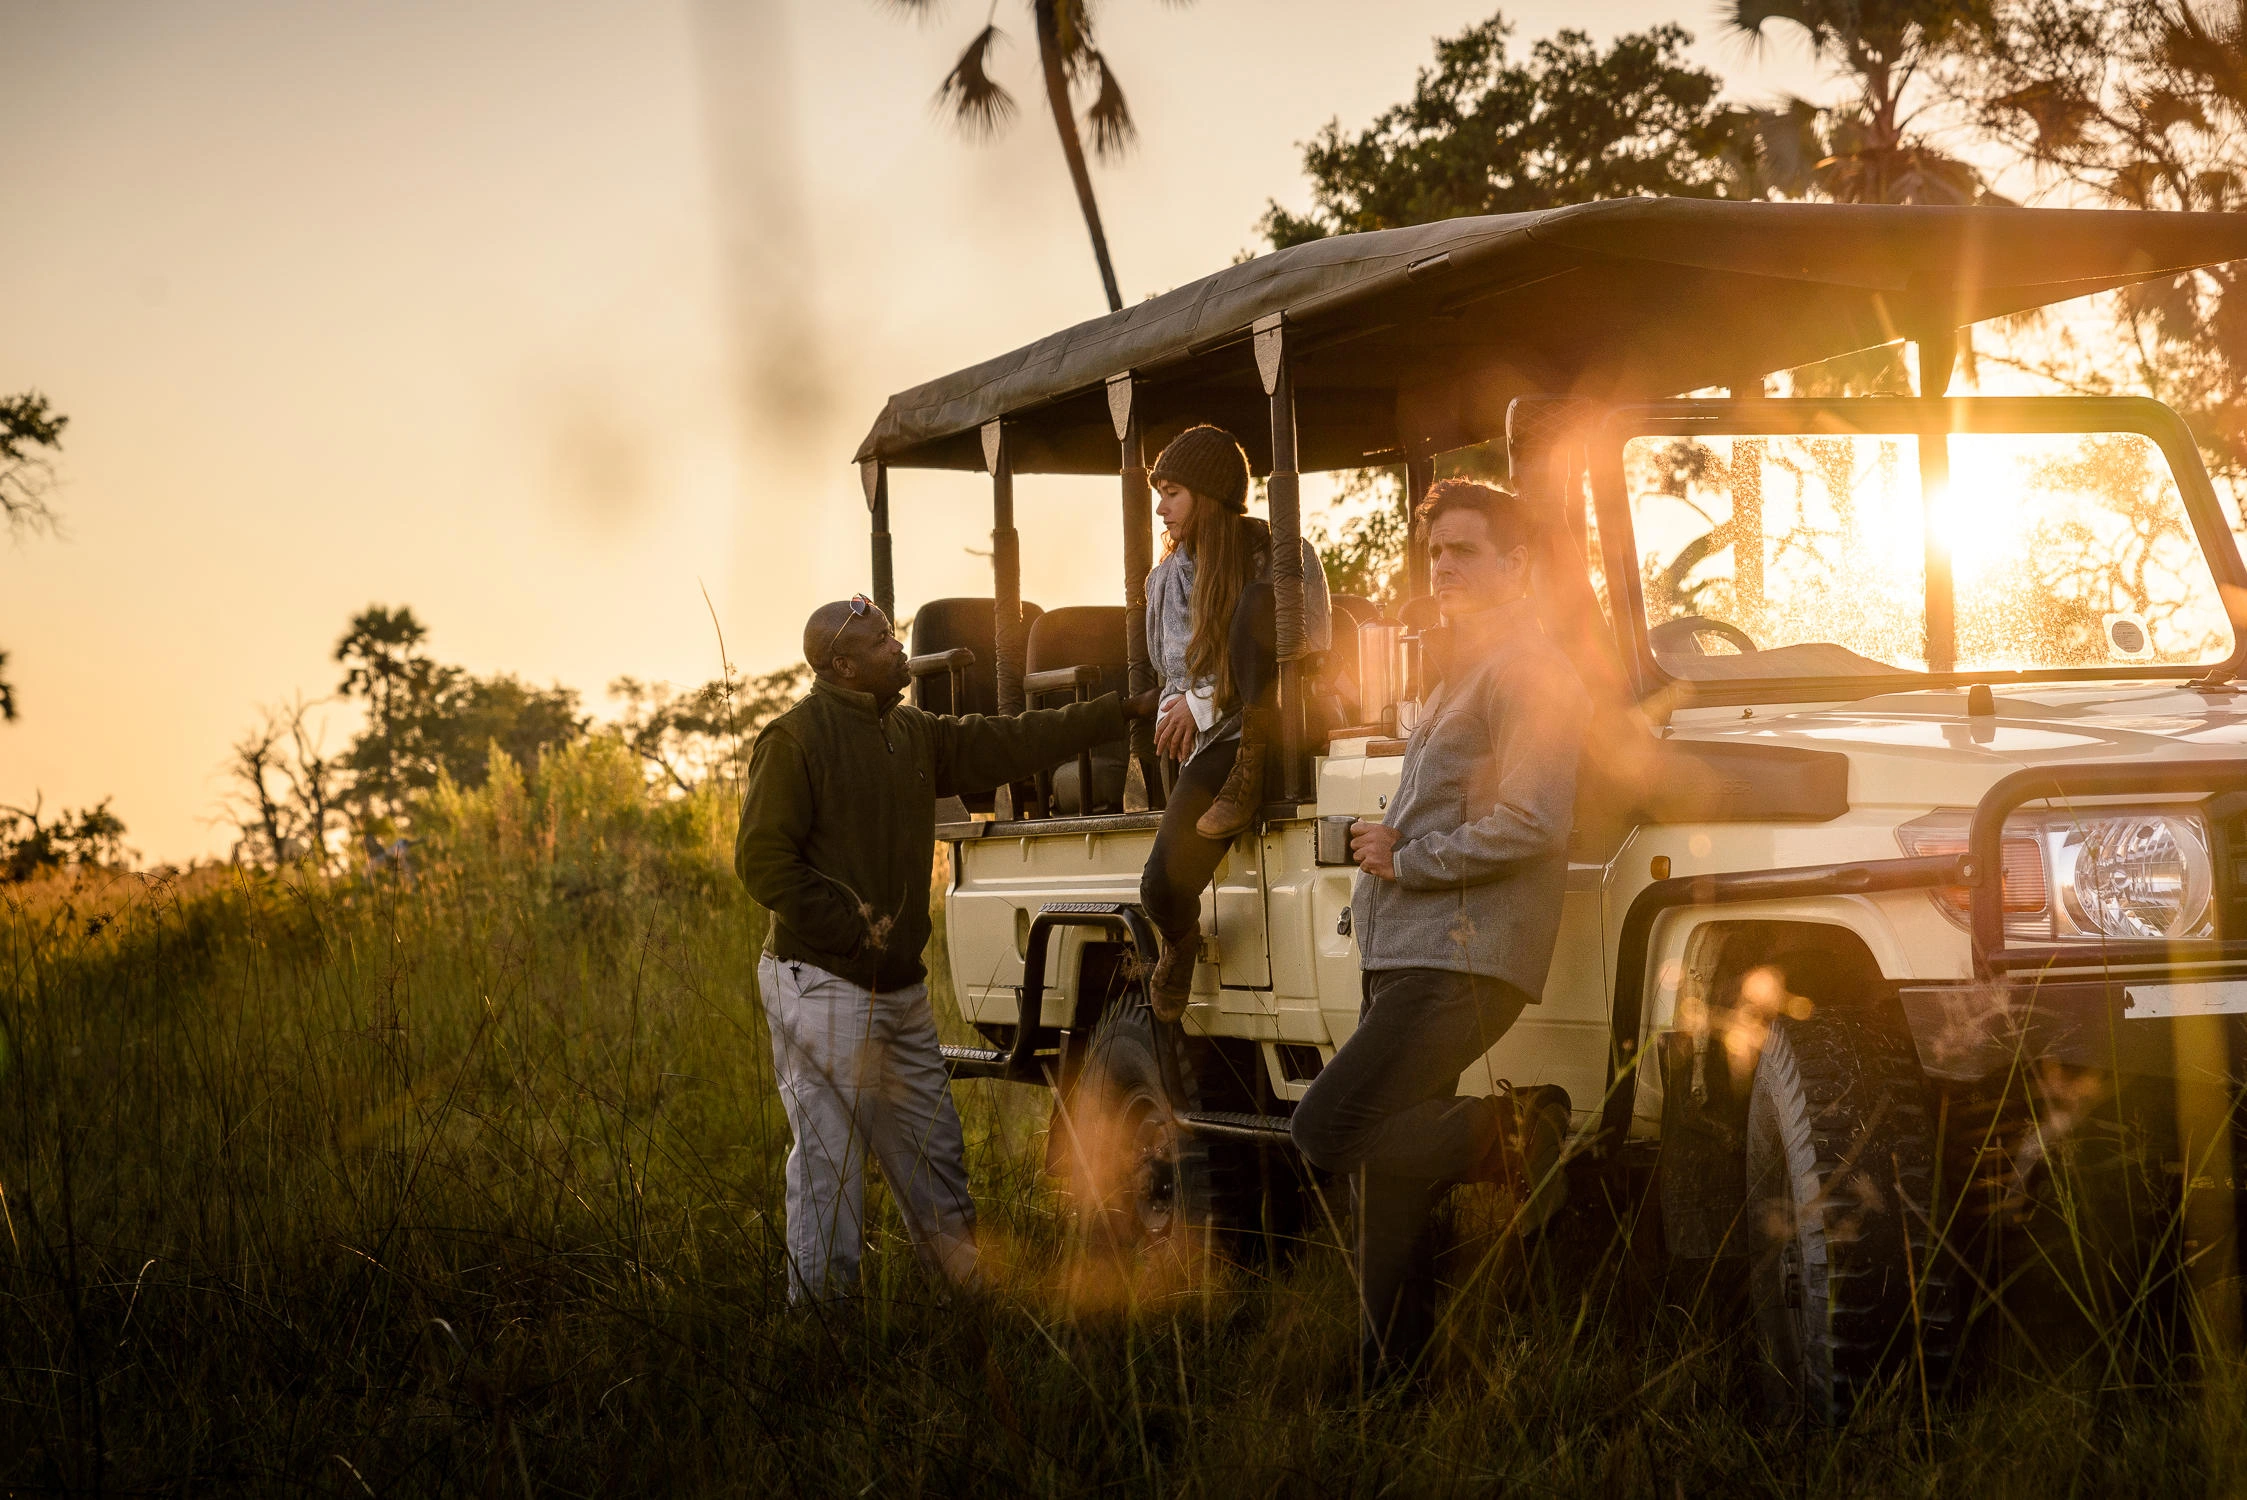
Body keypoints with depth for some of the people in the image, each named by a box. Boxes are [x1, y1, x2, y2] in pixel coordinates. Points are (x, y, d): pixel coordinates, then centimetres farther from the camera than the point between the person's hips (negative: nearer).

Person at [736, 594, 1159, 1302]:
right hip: (822, 990, -8)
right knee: (828, 1161, -4)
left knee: (933, 1151, 13)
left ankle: (973, 1286, 21)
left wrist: (1127, 710, 15)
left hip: (901, 991, 8)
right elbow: (761, 860, -15)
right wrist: (852, 928, -17)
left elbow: (1014, 744, 17)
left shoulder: (913, 735, 14)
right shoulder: (795, 740, -11)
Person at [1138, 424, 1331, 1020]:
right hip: (1214, 746, 3)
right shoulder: (1167, 579, 13)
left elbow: (1309, 652, -10)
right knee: (1163, 887, -24)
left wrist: (1205, 702, -13)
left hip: (1278, 727, -3)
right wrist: (1176, 711, -4)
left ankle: (1254, 774, -22)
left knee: (1258, 601, -30)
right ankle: (1179, 947, 15)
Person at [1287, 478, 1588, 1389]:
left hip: (1459, 964, -9)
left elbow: (1530, 826, -19)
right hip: (1403, 960, 9)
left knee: (1326, 1133, -18)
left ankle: (1514, 1140, -3)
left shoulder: (1528, 673, -9)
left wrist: (1405, 859, -11)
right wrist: (1383, 853, 12)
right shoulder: (1460, 671, 22)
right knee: (1386, 1167, 8)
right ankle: (1390, 1385, 13)